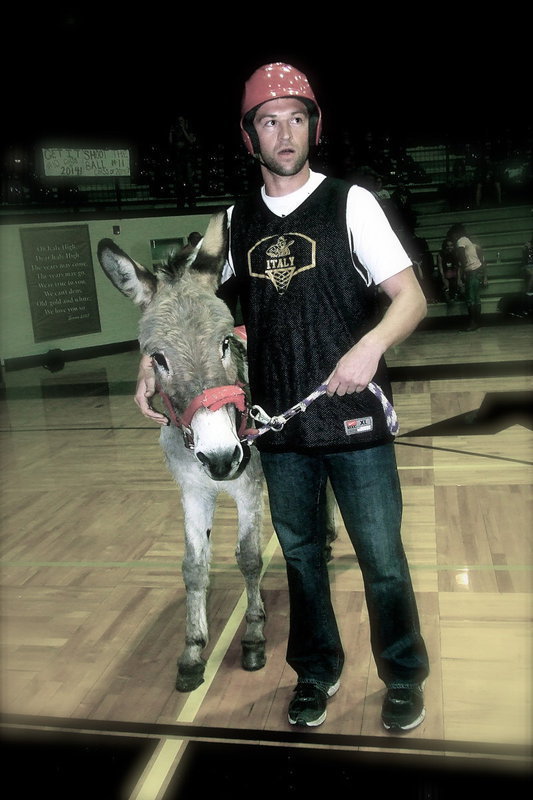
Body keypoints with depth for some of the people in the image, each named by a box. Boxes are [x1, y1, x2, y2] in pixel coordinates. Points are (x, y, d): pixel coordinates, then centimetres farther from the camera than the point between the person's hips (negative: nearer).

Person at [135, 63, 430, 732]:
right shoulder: (236, 221, 8)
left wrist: (370, 346, -25)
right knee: (300, 556, 16)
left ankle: (404, 678, 31)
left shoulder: (350, 203, -2)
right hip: (280, 430, 3)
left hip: (354, 424, -3)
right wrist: (154, 361, 2)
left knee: (382, 560, 6)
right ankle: (316, 672, 38)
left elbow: (411, 298, -6)